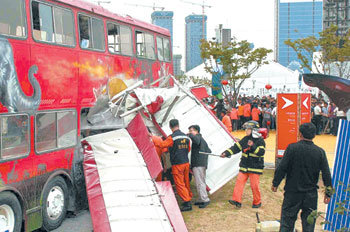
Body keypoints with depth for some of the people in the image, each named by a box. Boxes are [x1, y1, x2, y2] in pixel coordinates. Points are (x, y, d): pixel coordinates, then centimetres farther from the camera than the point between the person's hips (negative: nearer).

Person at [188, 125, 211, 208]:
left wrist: (189, 135, -21)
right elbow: (208, 151, 26)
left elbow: (195, 139, -34)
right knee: (201, 182, 12)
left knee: (199, 182, -10)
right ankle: (201, 200, 18)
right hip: (203, 164, 10)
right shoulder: (202, 140, 22)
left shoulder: (198, 137, -7)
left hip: (198, 164, -10)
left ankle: (205, 199, -11)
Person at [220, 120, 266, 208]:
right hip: (244, 167, 5)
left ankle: (257, 202, 16)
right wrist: (226, 153, -3)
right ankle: (237, 200, -7)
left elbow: (261, 152, -17)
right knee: (239, 181, -6)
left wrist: (253, 146, -28)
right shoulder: (245, 139, 9)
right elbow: (236, 147, 8)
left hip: (255, 168, -5)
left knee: (254, 185, -2)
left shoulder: (260, 141, -6)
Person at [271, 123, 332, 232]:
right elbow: (326, 174, -1)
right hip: (311, 194, 2)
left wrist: (275, 183, 3)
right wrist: (328, 193, 9)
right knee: (309, 222, 12)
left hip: (292, 191, -2)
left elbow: (282, 168, -10)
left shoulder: (292, 148, -11)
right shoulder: (320, 152, -5)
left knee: (287, 219, 7)